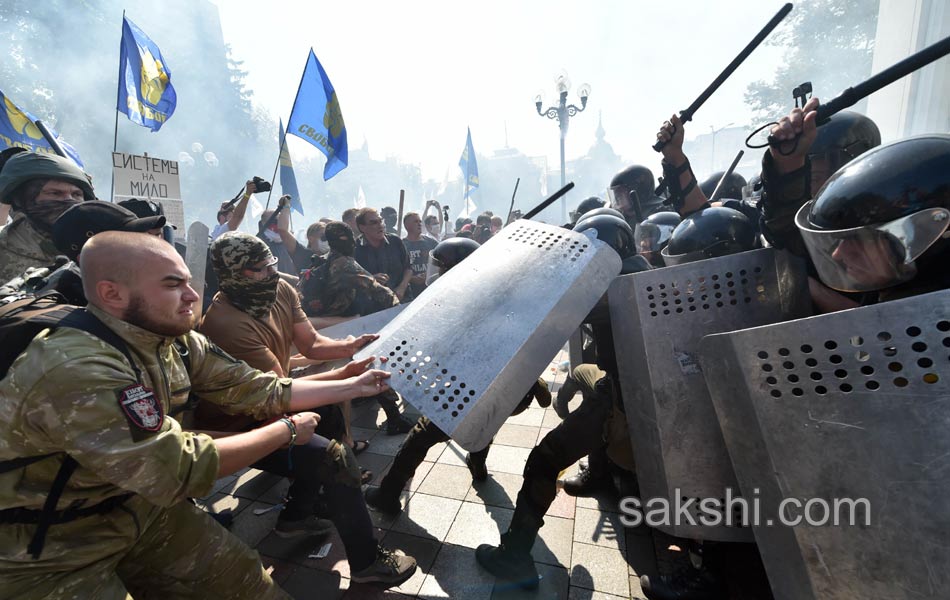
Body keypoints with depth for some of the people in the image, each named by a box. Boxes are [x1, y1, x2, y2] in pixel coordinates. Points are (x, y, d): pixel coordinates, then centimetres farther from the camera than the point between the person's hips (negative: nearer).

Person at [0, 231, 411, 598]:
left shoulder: (178, 342, -9)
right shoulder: (75, 369, -33)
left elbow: (263, 390, -5)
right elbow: (181, 470, -31)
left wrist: (355, 386, -7)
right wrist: (287, 430, -20)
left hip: (139, 509, 6)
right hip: (47, 556, -6)